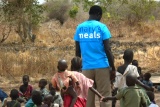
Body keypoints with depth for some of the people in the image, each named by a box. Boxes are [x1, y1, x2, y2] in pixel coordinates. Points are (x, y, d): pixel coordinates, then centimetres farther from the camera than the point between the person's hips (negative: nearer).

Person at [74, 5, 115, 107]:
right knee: (104, 96, -1)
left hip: (86, 67, 4)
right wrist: (113, 68, -2)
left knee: (88, 97, 6)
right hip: (102, 66, -3)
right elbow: (107, 50, -8)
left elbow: (78, 51, 10)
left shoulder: (79, 28, 7)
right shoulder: (101, 27, -4)